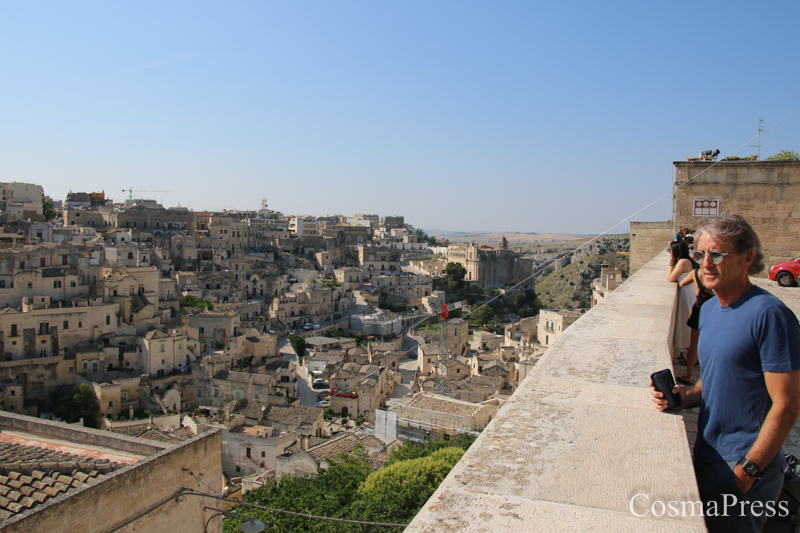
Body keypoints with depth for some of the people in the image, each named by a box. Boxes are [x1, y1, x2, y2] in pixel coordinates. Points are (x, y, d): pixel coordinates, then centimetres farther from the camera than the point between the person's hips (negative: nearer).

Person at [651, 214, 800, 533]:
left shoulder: (769, 314, -19)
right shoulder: (709, 310, 6)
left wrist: (746, 472, -18)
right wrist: (688, 397, -2)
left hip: (747, 464, -8)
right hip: (706, 455, 8)